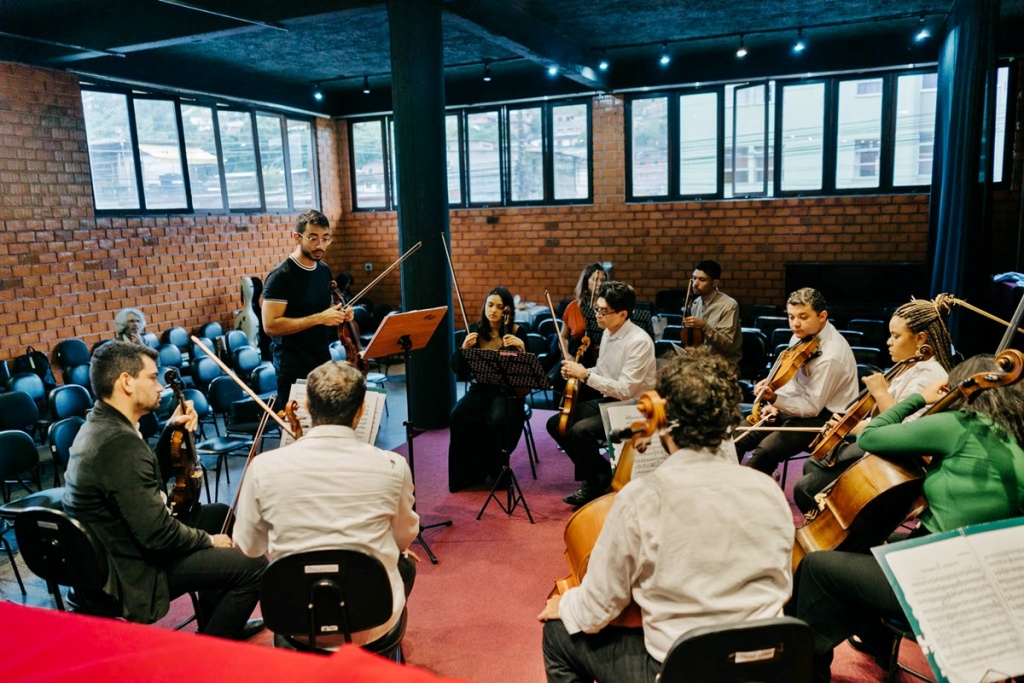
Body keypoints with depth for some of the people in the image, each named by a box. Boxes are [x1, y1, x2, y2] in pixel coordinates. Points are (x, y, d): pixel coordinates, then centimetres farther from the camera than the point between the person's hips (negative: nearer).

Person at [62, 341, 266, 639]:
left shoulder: (99, 424, 5)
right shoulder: (120, 442, -28)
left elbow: (154, 479, 17)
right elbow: (157, 534, -27)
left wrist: (172, 430, 3)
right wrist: (209, 540, -9)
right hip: (132, 575, -11)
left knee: (218, 513, 23)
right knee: (253, 565, -15)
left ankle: (218, 623, 30)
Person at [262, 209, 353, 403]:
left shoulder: (324, 270, 7)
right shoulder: (281, 276, -15)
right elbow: (270, 325, -21)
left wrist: (338, 313, -1)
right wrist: (318, 318, -25)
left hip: (323, 362, 7)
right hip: (294, 369, -7)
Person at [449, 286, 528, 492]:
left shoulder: (517, 331, -4)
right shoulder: (476, 329, 2)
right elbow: (458, 369, -1)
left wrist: (521, 347, -26)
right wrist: (464, 347, -18)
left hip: (507, 391, -3)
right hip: (480, 389, 3)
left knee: (497, 420, -33)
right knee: (458, 416, -26)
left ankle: (498, 469, -6)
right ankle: (470, 471, -6)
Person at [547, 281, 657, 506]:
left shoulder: (639, 341, -21)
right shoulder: (608, 333, 4)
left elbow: (625, 390, -26)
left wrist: (585, 374, -27)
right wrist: (576, 372, -3)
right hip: (607, 400, 9)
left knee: (580, 430, -29)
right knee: (556, 424, 0)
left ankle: (596, 482, -2)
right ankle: (599, 472, 12)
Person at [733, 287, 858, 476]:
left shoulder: (831, 355, -25)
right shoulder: (802, 336, 0)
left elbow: (812, 407, -23)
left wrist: (775, 400, -34)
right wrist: (776, 403, 0)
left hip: (824, 418, -8)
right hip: (801, 403, 8)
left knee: (765, 450, -29)